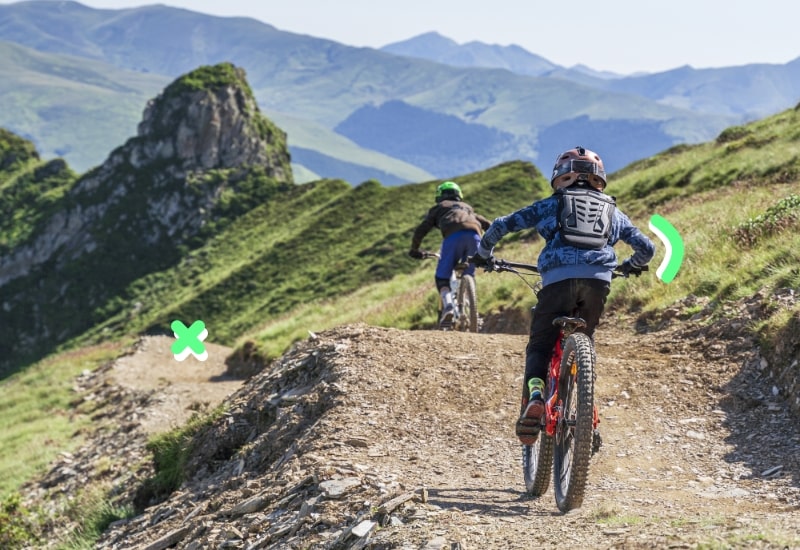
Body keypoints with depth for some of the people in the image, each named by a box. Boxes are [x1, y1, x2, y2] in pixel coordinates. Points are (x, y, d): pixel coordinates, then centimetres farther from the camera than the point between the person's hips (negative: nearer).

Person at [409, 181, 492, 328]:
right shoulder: (467, 207, 41)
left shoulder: (438, 208, 31)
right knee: (468, 276, 20)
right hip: (474, 235, 3)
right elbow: (488, 225, 35)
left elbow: (421, 230, 21)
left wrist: (414, 250, 34)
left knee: (442, 277, 5)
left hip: (453, 236, -3)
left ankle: (447, 306, -19)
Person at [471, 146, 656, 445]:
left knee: (539, 345, 10)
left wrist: (483, 254, 37)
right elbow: (646, 248, 29)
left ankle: (534, 394, -19)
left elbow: (501, 225, 20)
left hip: (558, 278, -2)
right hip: (599, 280, 2)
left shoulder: (551, 204, 22)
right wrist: (631, 266, 50)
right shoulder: (612, 212, 28)